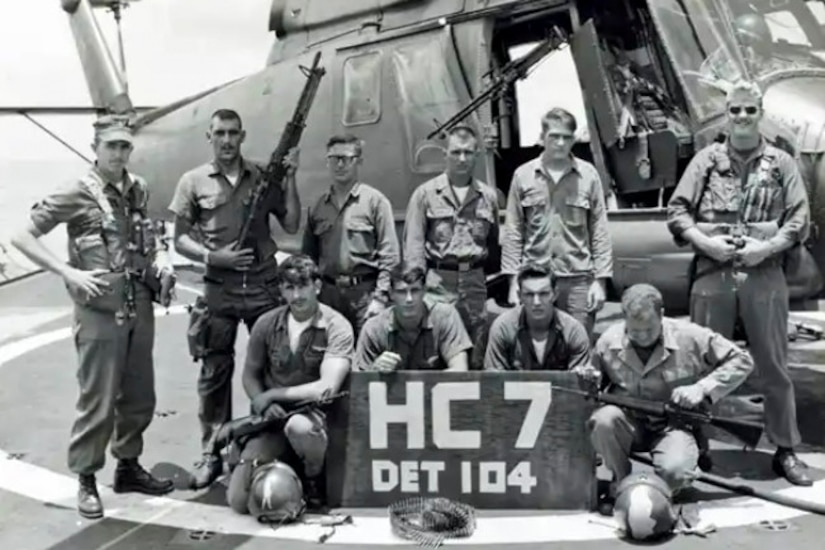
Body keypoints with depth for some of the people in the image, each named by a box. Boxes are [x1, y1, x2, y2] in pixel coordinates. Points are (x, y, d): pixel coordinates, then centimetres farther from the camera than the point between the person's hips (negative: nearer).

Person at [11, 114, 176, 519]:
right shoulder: (77, 194, -8)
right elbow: (23, 237, -9)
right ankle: (86, 481, 14)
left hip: (141, 308, 6)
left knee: (139, 397, 14)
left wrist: (159, 256, 4)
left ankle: (128, 466, 31)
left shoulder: (138, 189, 9)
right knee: (98, 401, -1)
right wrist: (68, 273, -19)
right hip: (101, 312, -6)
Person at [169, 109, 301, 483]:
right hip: (219, 289, -1)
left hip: (264, 285, 1)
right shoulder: (193, 182, 4)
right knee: (215, 371, 4)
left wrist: (290, 178, -4)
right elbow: (180, 240, 5)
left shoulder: (263, 177, 7)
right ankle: (213, 453, 15)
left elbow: (291, 225, 4)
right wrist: (212, 257, -11)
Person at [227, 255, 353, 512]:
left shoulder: (337, 327, -13)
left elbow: (326, 388, -22)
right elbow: (250, 375, 11)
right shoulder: (266, 324, -1)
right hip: (273, 419, 3)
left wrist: (272, 394, -12)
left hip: (314, 415, -3)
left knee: (298, 425, -40)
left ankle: (315, 480, -7)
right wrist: (263, 405, -10)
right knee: (239, 500, -11)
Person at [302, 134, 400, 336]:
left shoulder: (375, 200, 1)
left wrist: (379, 297, -11)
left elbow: (389, 255, -4)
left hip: (364, 291, -4)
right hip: (329, 292, 4)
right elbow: (309, 255, 17)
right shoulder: (318, 206, 13)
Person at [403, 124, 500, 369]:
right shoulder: (425, 193, 3)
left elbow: (494, 244, 15)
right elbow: (413, 244, -1)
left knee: (477, 358, 6)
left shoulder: (489, 196, 12)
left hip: (476, 282, 3)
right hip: (438, 281, -3)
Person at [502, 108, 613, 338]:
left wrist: (600, 279, -1)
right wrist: (513, 280, 0)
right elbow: (513, 232, 5)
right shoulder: (523, 175, 4)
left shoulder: (588, 175, 3)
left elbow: (600, 231, 4)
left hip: (578, 279, 0)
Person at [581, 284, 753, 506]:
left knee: (674, 471, -33)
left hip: (673, 424, -2)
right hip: (629, 423, 2)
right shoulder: (608, 342, -7)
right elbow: (598, 378, 13)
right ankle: (622, 482, -4)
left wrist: (702, 389, -16)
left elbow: (742, 361, -5)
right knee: (603, 420, -34)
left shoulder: (690, 337, -13)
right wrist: (591, 380, -13)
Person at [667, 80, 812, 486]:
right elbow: (677, 210, 3)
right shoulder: (706, 160, 8)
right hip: (712, 273, 0)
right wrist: (705, 242, -12)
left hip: (764, 275, 0)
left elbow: (800, 218, 3)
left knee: (774, 365, 6)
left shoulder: (781, 163, 8)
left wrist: (767, 247, -12)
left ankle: (786, 450, 18)